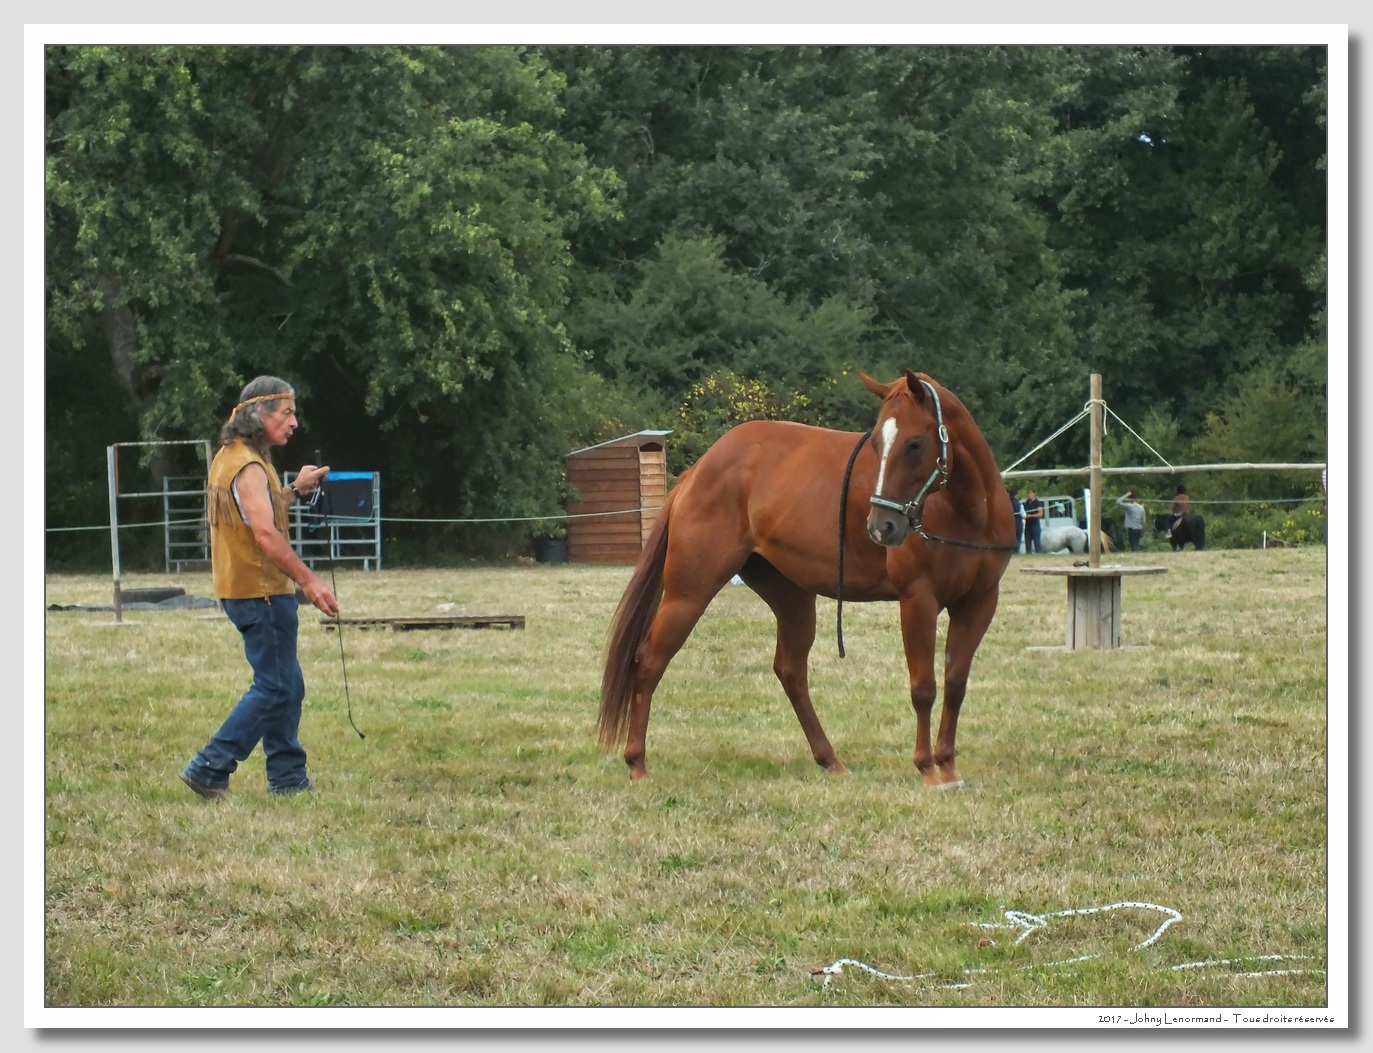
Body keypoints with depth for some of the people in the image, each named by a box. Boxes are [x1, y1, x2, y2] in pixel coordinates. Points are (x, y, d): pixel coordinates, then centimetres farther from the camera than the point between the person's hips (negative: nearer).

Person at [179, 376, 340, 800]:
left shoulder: (229, 458, 14)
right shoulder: (248, 467, -18)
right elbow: (266, 535, -27)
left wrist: (294, 489, 18)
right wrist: (309, 581, -26)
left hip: (244, 588, 10)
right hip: (260, 591, -10)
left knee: (286, 685, 14)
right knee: (274, 687, -7)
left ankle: (288, 778, 18)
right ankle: (210, 769, -7)